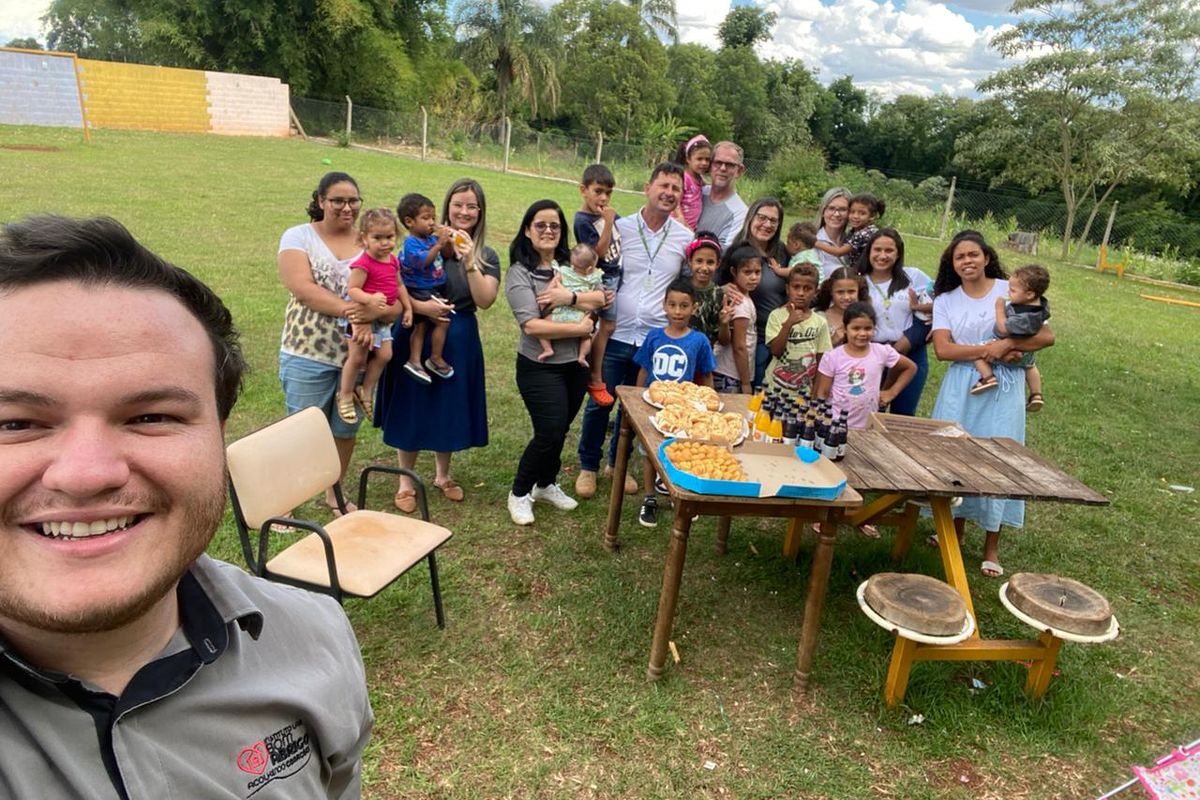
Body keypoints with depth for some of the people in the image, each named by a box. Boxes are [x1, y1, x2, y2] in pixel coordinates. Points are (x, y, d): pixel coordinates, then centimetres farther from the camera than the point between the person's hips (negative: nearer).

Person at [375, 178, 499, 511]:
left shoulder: (487, 256, 1)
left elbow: (485, 300, -13)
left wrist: (469, 263, -25)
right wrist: (420, 305, -25)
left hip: (459, 340, 2)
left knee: (448, 408, 13)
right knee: (411, 408, 6)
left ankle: (442, 475, 35)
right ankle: (406, 481, 23)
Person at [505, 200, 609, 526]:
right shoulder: (520, 273, -10)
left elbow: (601, 297, -8)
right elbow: (532, 325, -21)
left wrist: (569, 296, -23)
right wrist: (580, 328, -16)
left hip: (575, 364, 5)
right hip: (540, 367, -5)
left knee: (560, 430, 17)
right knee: (549, 434, -5)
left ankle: (546, 485, 39)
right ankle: (519, 493, 18)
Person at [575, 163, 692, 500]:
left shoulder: (685, 238, 2)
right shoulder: (620, 228, -2)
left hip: (657, 338, 2)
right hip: (616, 333, -1)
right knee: (599, 403, 6)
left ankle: (618, 463, 33)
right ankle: (588, 466, 24)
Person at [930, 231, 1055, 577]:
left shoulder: (1010, 290, 0)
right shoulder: (945, 300, 5)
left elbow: (1047, 336, -3)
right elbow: (943, 349, -8)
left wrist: (1007, 344, -16)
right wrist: (988, 350, -17)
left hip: (1002, 388, -2)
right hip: (960, 388, 2)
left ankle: (992, 547, 10)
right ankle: (956, 529, 23)